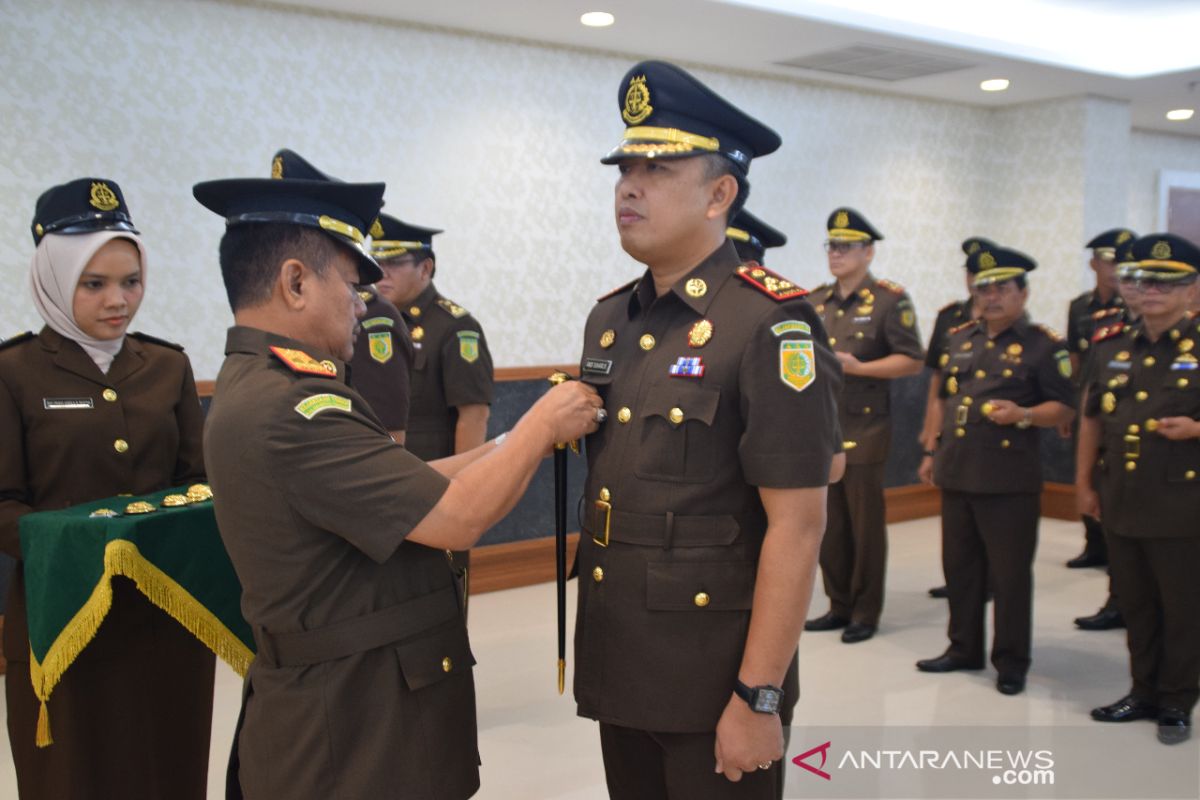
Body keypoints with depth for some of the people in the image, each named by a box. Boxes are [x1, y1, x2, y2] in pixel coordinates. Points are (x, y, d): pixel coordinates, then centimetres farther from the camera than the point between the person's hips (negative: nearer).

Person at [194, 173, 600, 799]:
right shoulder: (289, 406, -25)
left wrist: (517, 440, 7)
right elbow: (457, 519, -26)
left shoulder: (253, 387, 7)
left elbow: (405, 487, 9)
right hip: (354, 731, -10)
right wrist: (542, 424, -12)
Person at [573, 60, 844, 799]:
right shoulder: (610, 320, 7)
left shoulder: (770, 323, -15)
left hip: (716, 680, -6)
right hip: (620, 669, 7)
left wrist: (758, 697, -19)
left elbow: (797, 525, -18)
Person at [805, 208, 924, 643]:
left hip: (864, 430, -5)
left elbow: (912, 361, -10)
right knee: (829, 523, 10)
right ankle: (839, 606, 22)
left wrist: (856, 367, -19)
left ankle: (866, 613, 13)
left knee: (865, 524, 2)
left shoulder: (890, 300, -6)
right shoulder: (816, 302, 12)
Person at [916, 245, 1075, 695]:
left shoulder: (1043, 345, -3)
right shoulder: (959, 339, 14)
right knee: (959, 567, 14)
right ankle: (964, 648, 28)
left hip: (1010, 480, -6)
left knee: (1010, 574, 2)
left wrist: (1023, 415, -23)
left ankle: (1011, 662, 14)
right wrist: (932, 451, 18)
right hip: (956, 472, 6)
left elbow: (1064, 408, -5)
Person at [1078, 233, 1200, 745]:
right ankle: (1144, 693, 30)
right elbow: (1091, 419, 13)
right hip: (1121, 504, 5)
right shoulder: (1112, 347, 8)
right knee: (1134, 605, 15)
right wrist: (1084, 482, 10)